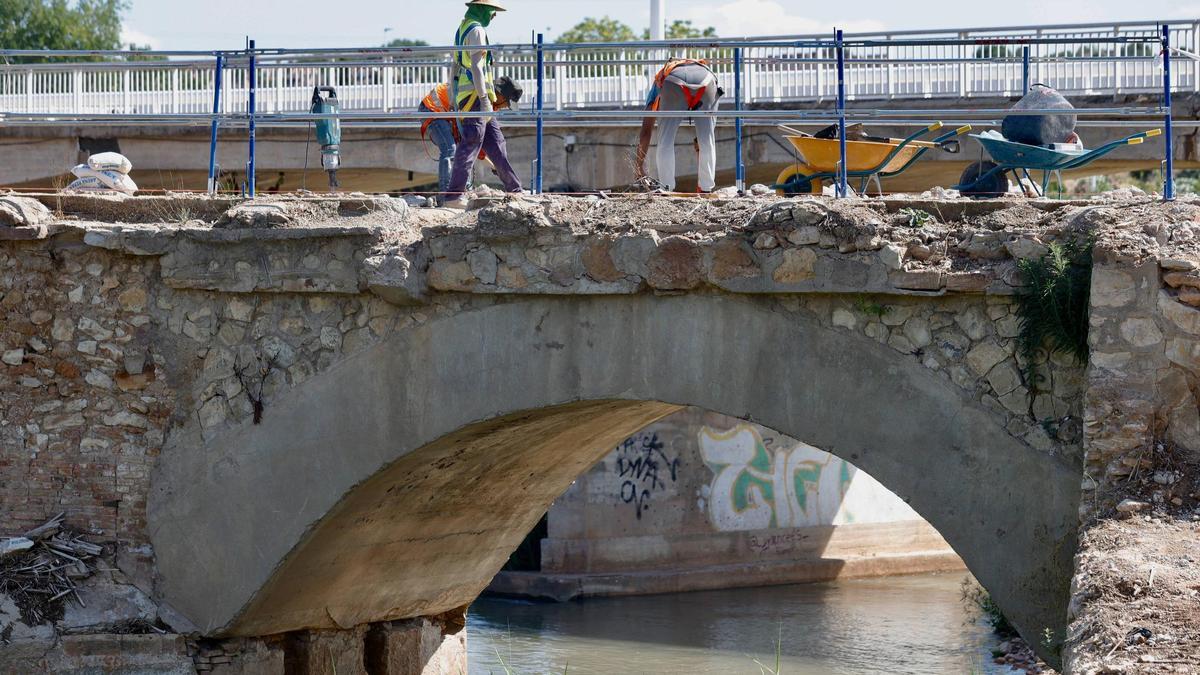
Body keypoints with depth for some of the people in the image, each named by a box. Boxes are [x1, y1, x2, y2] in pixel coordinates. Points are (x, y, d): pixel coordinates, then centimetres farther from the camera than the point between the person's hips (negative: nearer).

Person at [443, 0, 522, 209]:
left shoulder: (462, 29, 19)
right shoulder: (476, 30, -10)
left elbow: (455, 68, 22)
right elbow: (476, 65, -19)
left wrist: (454, 101, 25)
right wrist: (484, 97, -21)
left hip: (464, 96, 10)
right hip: (475, 95, -10)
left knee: (496, 144, 12)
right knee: (470, 144, -10)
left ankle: (514, 189, 15)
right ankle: (454, 195, -13)